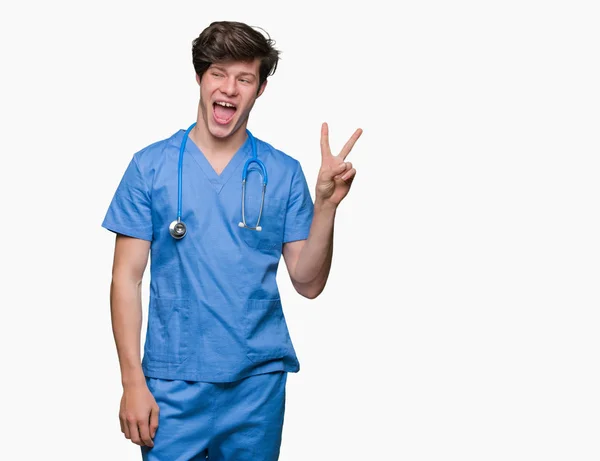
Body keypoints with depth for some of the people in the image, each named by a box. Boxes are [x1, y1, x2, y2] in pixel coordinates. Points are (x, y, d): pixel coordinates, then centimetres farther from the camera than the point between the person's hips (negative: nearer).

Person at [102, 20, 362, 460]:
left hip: (259, 380, 2)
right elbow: (127, 277, -2)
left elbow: (308, 284, 1)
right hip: (174, 383, -1)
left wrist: (325, 205, -13)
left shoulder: (284, 173, 1)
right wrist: (133, 382, -7)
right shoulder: (151, 166, -2)